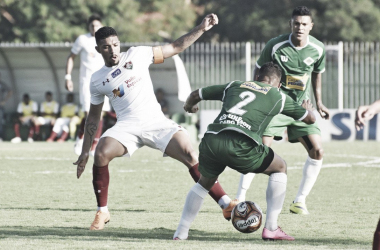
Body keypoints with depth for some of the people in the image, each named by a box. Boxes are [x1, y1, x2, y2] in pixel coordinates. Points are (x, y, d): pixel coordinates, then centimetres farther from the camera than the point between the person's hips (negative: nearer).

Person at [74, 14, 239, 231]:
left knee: (192, 156, -21)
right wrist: (84, 152, 13)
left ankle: (226, 205, -18)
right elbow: (93, 119, 17)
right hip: (127, 127, 1)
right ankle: (102, 212, -12)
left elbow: (176, 48, 7)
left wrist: (201, 29, -3)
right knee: (101, 154, -29)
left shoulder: (137, 55, 4)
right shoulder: (97, 80, 8)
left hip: (156, 122, -1)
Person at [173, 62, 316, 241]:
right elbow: (310, 119, 32)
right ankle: (271, 228, 13)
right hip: (241, 145, -4)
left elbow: (196, 94, 38)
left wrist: (189, 106, 62)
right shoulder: (277, 96, 21)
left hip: (211, 140, 4)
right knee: (279, 168, 21)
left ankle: (181, 232, 28)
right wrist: (307, 108, 57)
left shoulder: (234, 86, 29)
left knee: (204, 182, 32)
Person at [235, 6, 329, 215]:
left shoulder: (318, 49, -5)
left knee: (317, 151, -9)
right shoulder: (275, 46, -14)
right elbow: (259, 70, 0)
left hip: (301, 106, 3)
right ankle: (240, 197, -3)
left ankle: (300, 201, 4)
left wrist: (318, 102, 15)